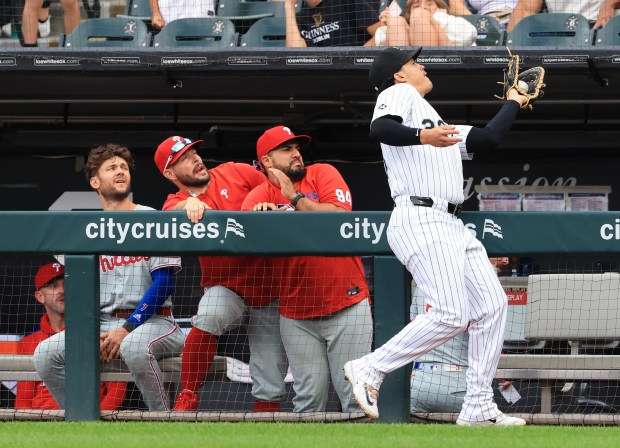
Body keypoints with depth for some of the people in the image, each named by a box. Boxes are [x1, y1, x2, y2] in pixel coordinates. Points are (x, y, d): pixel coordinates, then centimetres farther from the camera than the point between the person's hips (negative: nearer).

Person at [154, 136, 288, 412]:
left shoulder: (237, 173, 1)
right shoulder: (176, 203, -2)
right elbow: (173, 213, -26)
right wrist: (189, 203, -48)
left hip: (270, 288, 1)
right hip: (226, 288, -1)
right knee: (207, 317, -34)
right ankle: (187, 400, -25)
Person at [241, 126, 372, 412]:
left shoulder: (322, 174, 5)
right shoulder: (260, 197, 6)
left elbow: (340, 217, -12)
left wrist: (296, 199, -15)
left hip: (347, 305, -1)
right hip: (297, 316, 1)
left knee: (355, 395, -5)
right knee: (309, 399, 0)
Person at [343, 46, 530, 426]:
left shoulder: (439, 125, 30)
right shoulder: (401, 94, 3)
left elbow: (488, 138, 29)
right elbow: (380, 129, -18)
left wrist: (514, 102, 39)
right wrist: (422, 136, -34)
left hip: (452, 225, 10)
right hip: (420, 220, -10)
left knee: (492, 305, 4)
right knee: (450, 315, -20)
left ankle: (478, 407, 7)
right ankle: (369, 370, -11)